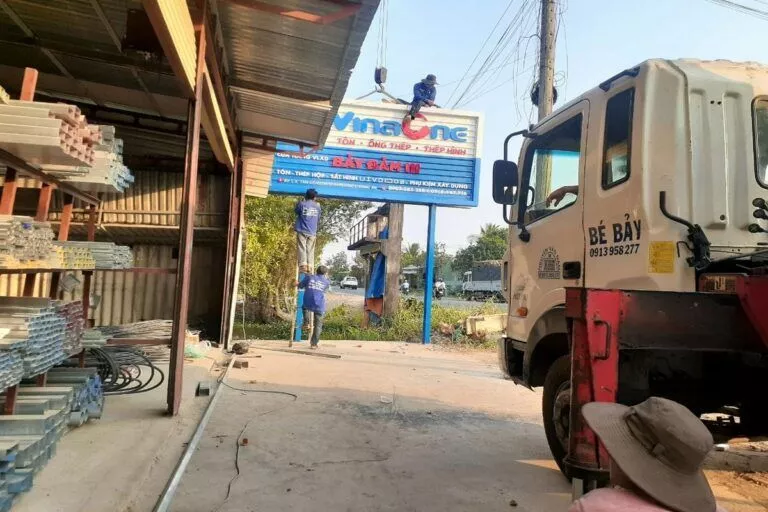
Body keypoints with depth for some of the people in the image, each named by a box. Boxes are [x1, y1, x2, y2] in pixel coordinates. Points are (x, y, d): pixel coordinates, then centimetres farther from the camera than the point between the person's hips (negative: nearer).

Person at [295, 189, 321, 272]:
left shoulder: (302, 204, -4)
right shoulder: (317, 206, 4)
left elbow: (296, 210, 17)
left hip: (302, 231, -2)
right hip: (312, 232, 2)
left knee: (302, 248, -3)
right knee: (310, 250, 4)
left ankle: (303, 265, -15)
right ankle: (310, 266, -4)